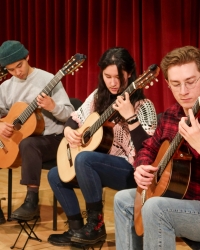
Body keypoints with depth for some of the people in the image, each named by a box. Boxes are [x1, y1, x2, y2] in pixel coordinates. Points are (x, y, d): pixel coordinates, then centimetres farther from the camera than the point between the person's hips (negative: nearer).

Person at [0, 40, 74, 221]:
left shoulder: (48, 80, -9)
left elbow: (70, 115, -11)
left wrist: (53, 107, -32)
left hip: (51, 139, -6)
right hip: (15, 140, 6)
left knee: (28, 144, -37)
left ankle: (32, 201, -28)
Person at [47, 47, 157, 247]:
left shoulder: (142, 105, -16)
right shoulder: (98, 96, 4)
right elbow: (75, 118, 17)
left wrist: (130, 117, -35)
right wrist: (68, 130, -6)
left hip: (130, 170, -8)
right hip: (101, 166, 8)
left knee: (83, 158, -32)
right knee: (55, 176, 3)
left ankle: (96, 225, -18)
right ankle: (77, 228, 9)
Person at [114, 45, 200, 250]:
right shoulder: (170, 115, 5)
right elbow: (150, 147, 19)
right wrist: (141, 168, -2)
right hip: (178, 194, 9)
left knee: (154, 208, -30)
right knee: (123, 200, 13)